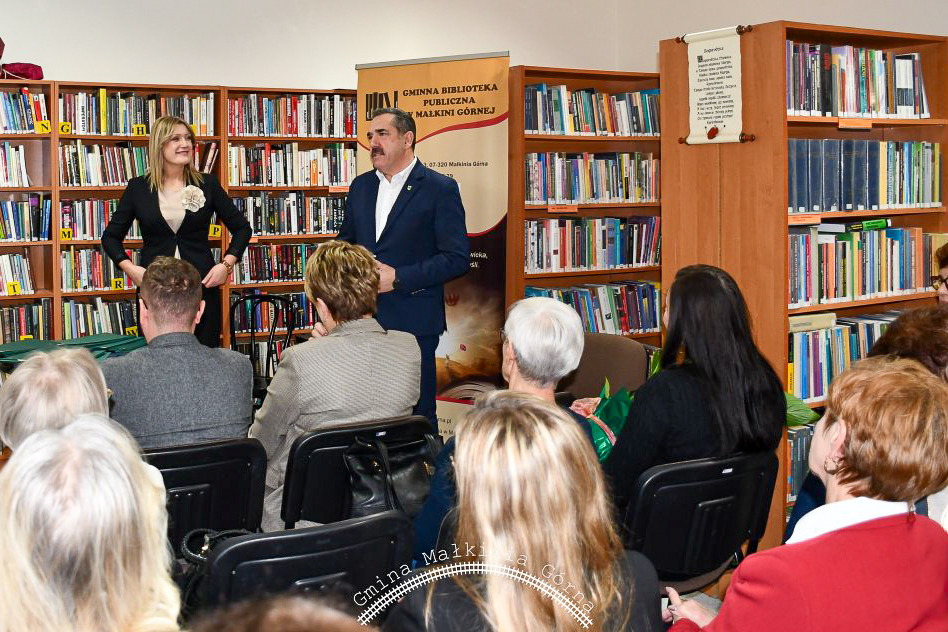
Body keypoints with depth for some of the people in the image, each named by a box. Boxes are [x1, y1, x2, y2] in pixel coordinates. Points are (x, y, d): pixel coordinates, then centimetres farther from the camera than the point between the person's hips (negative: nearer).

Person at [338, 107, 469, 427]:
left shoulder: (440, 188, -5)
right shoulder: (360, 186, 13)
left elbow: (456, 258, -10)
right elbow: (345, 241, 25)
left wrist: (397, 277, -17)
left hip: (414, 322, -5)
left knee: (417, 413, 2)